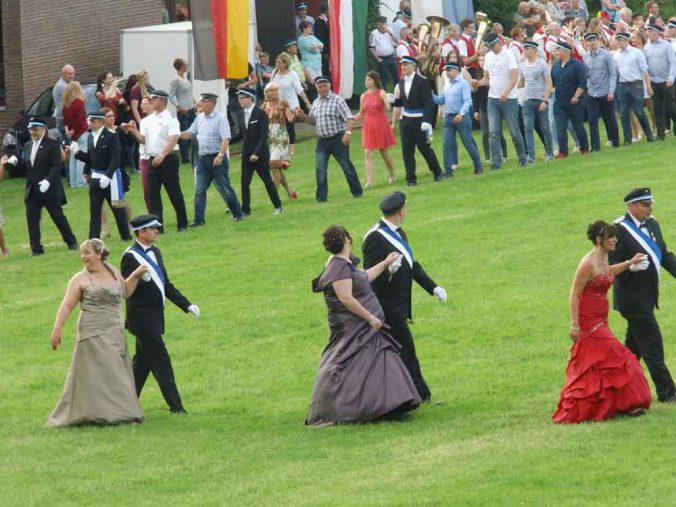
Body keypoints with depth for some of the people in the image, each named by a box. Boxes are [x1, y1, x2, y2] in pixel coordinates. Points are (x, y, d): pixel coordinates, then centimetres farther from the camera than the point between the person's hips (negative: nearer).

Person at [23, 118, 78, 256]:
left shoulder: (52, 144, -8)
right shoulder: (28, 146, 13)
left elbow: (56, 166, -16)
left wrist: (48, 180, -27)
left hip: (48, 189, -6)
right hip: (32, 190, 6)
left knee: (58, 217, 3)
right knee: (31, 219, 0)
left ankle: (71, 242, 18)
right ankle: (36, 248, 5)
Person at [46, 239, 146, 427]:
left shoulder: (113, 272, 12)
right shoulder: (80, 279, -4)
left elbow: (125, 292, 28)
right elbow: (67, 306, -9)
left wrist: (135, 276, 13)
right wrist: (57, 330, -18)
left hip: (115, 334, 6)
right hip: (93, 335, -6)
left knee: (118, 375, 8)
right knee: (102, 373, -8)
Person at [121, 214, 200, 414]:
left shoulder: (155, 252, 13)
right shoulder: (130, 257, -14)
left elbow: (166, 285, 19)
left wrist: (186, 304, 15)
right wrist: (141, 278, -32)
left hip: (154, 318, 9)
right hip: (142, 317, -9)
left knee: (143, 361, 13)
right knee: (160, 360, -7)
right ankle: (175, 405, -4)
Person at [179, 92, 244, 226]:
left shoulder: (220, 118, -10)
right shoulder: (199, 118, 11)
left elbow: (226, 139, -17)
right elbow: (189, 133, 19)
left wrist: (220, 155, -27)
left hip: (217, 158, -6)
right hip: (203, 158, 6)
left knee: (225, 188, 3)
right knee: (199, 191, 0)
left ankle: (237, 214, 17)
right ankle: (198, 219, 2)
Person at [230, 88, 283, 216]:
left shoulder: (261, 114, -11)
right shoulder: (240, 115, 5)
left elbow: (264, 136, -15)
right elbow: (240, 135, 12)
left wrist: (257, 153, -23)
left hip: (260, 155, -5)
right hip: (246, 155, 5)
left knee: (267, 181, 4)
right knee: (245, 183, -1)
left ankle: (278, 207, 16)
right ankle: (245, 210, 5)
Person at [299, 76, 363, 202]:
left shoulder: (337, 100, -7)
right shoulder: (316, 103, 12)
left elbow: (349, 118, -14)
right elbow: (313, 121, 24)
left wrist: (348, 132, -28)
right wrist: (304, 116, 4)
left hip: (337, 139, -5)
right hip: (322, 141, 5)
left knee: (346, 166, 2)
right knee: (320, 169, -2)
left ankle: (357, 192, 14)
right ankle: (321, 196, 4)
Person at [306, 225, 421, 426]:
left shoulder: (346, 264, 12)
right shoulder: (339, 267, -19)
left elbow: (363, 278, 30)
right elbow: (346, 298, -25)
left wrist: (384, 264, 35)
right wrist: (370, 318, -20)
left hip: (365, 329, 11)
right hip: (352, 331, -11)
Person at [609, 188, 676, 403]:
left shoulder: (652, 224, 10)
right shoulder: (619, 229, -15)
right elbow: (612, 265, -16)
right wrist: (630, 266, -33)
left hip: (648, 295, 9)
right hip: (632, 296, -9)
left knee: (634, 345, 17)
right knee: (652, 344, -8)